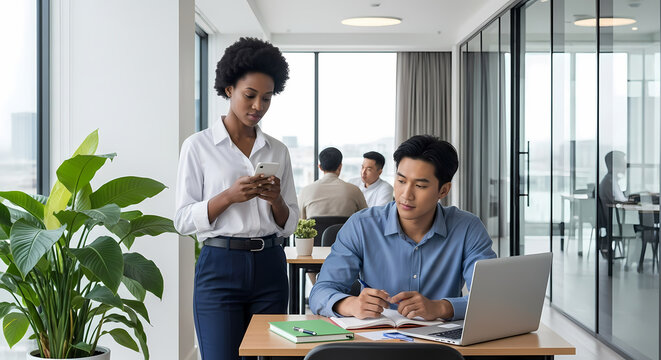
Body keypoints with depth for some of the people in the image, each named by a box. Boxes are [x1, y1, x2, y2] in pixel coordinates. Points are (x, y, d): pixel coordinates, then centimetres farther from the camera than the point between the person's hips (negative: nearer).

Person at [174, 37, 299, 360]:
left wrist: (276, 200, -9)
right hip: (220, 265, -4)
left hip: (269, 265, 4)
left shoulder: (277, 151, 12)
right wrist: (229, 196, -17)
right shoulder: (199, 146, 1)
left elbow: (289, 224, 13)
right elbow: (184, 220, -3)